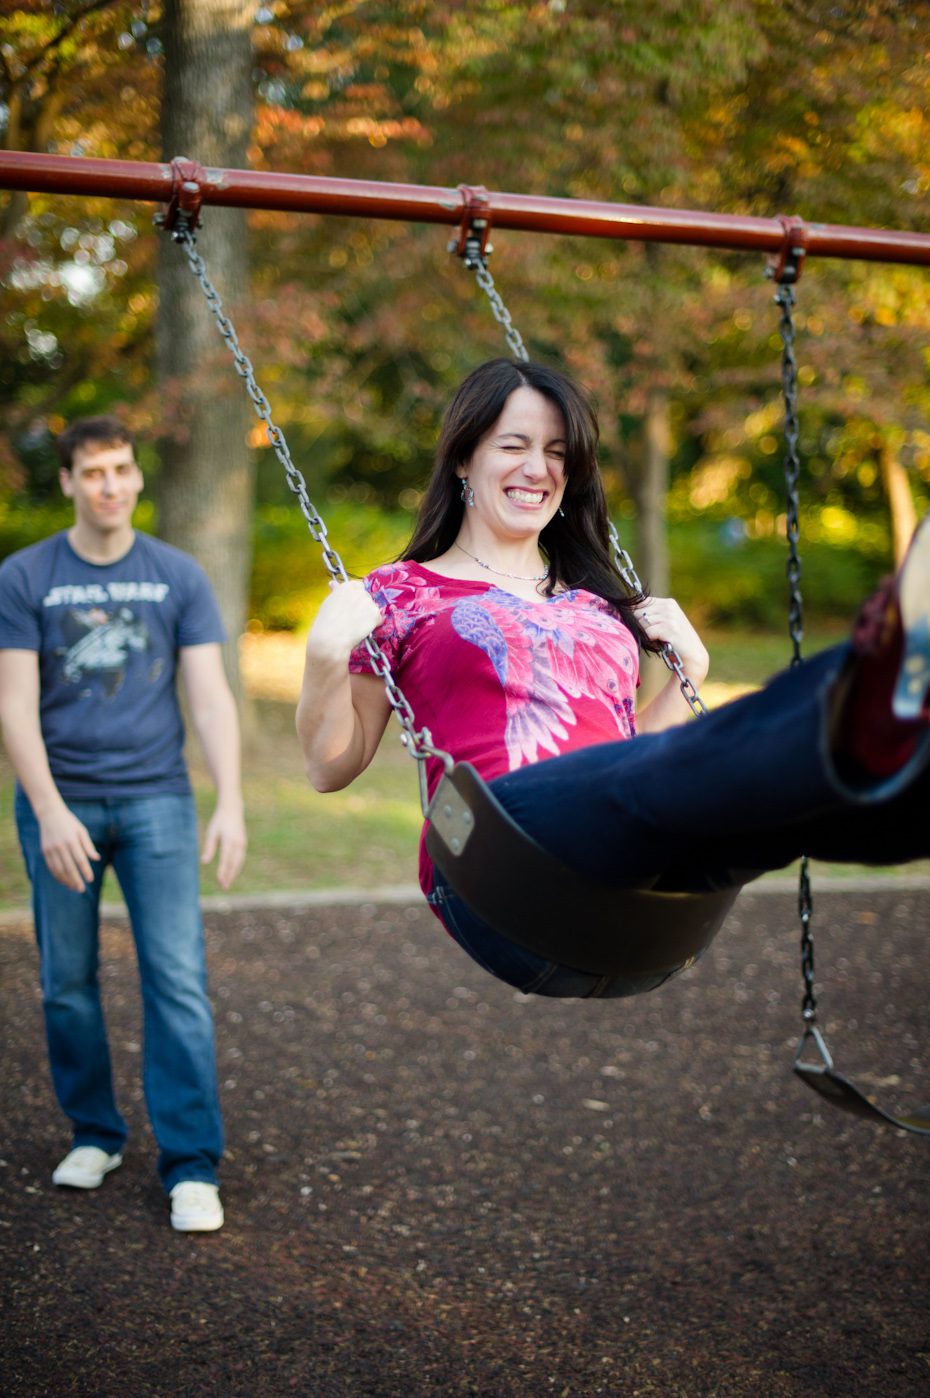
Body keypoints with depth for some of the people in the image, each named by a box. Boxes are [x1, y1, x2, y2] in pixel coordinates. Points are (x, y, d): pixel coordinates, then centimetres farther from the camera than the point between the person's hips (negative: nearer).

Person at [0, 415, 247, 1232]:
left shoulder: (178, 577, 3)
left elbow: (211, 697, 0)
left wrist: (230, 805, -11)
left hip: (156, 799, 0)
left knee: (177, 979, -6)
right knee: (67, 981, 9)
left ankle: (192, 1166, 0)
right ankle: (95, 1135, 27)